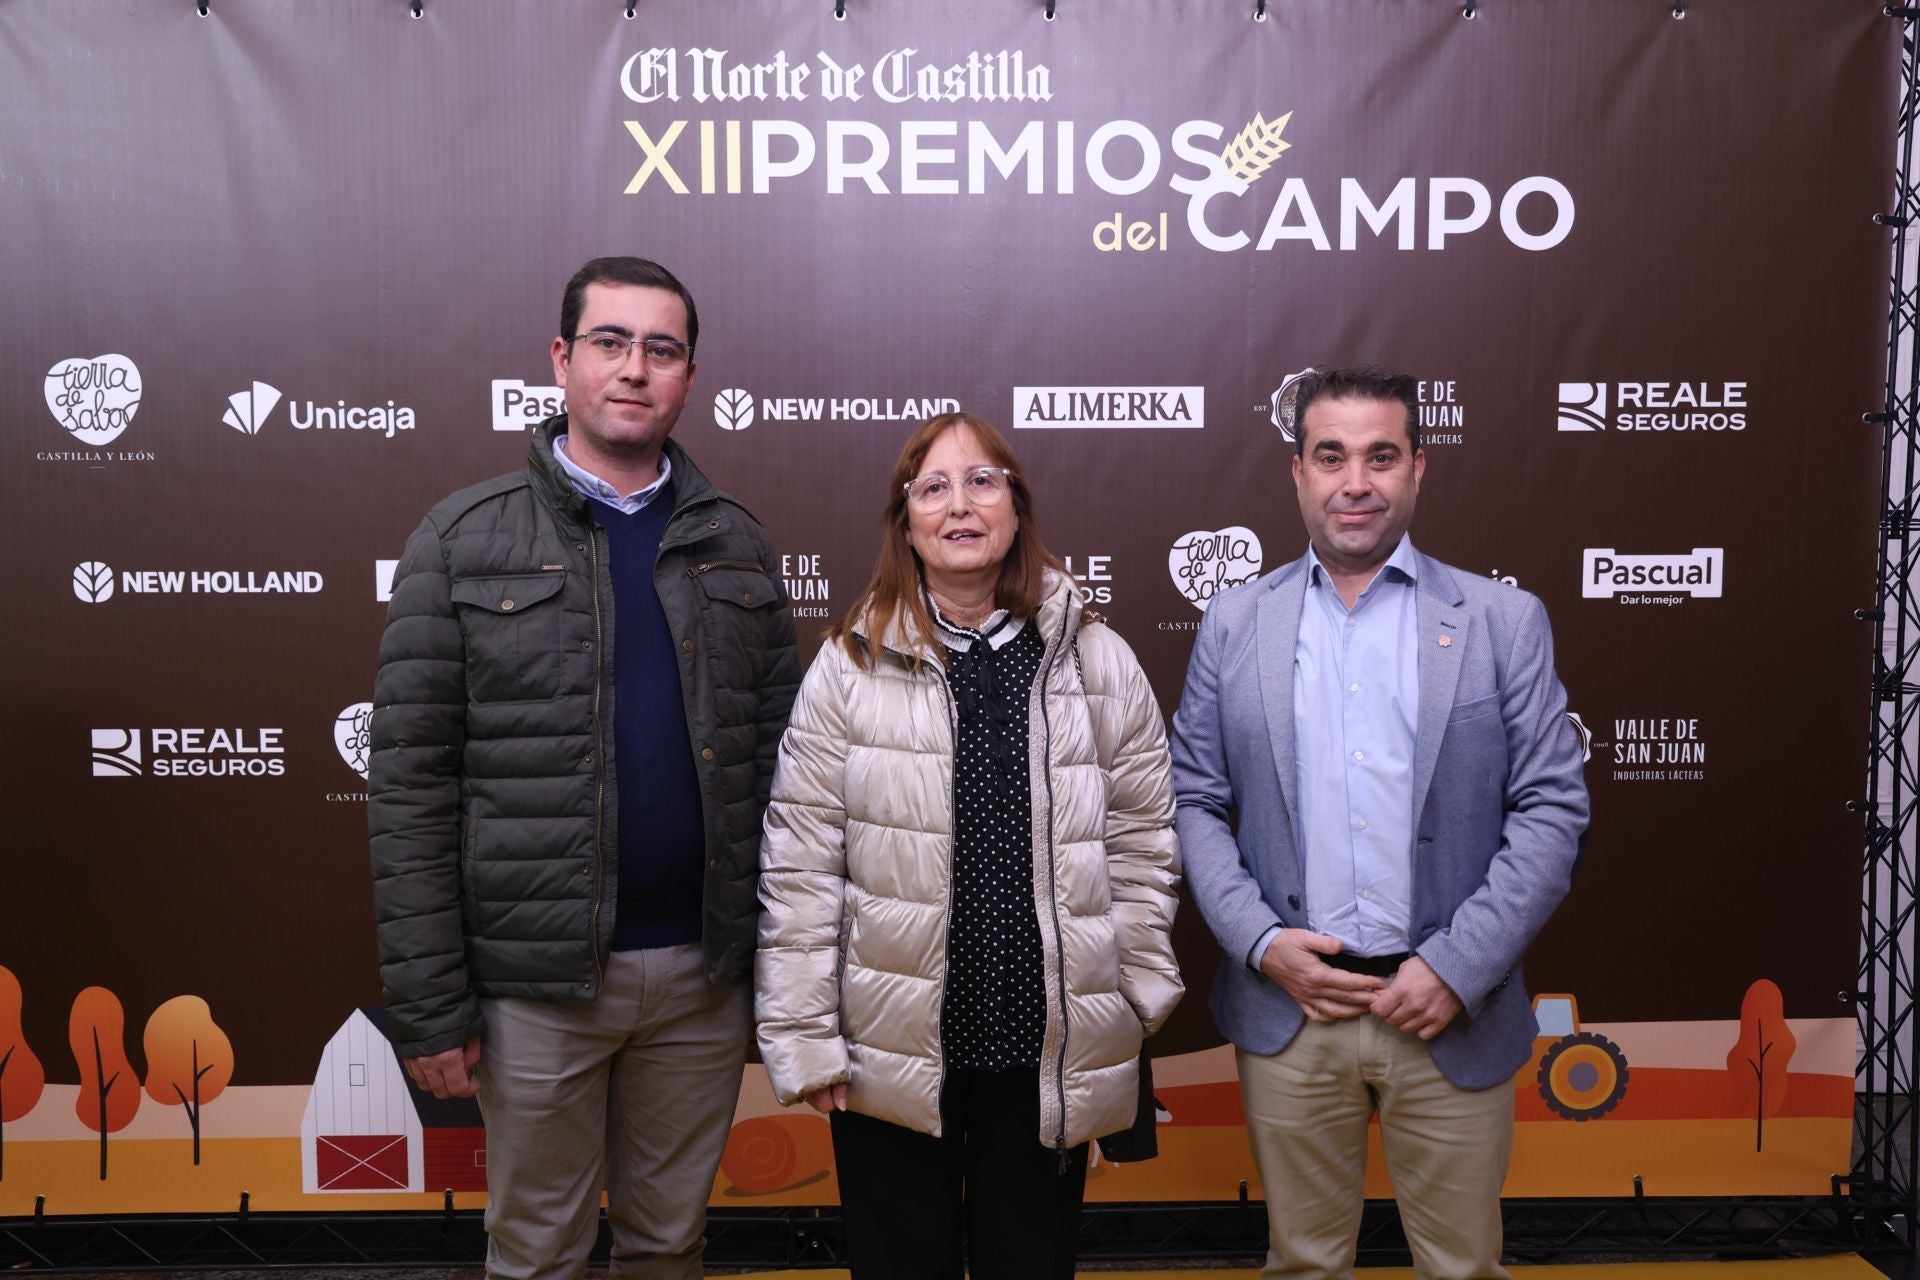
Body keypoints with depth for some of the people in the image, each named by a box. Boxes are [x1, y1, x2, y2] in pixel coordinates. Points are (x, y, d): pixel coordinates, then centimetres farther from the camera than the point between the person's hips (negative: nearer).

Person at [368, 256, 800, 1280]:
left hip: (704, 968, 3)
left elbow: (774, 757, 6)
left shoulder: (735, 544, 6)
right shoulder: (467, 540, -3)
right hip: (539, 979, -2)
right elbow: (412, 780, -6)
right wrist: (428, 1001, -9)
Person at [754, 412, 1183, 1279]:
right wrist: (805, 1042, -4)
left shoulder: (1099, 663, 1)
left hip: (1050, 1057, 1)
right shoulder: (849, 667, -3)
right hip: (892, 1056, -1)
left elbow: (1142, 840, 5)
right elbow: (799, 868, -3)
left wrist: (1135, 995, 4)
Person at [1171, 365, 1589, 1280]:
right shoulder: (1234, 624, 4)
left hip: (1451, 1014, 0)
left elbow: (1552, 808, -3)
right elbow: (1193, 801, 4)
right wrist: (1260, 942, -9)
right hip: (1287, 1008, 1)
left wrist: (1457, 966, -11)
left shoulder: (1504, 622, 1)